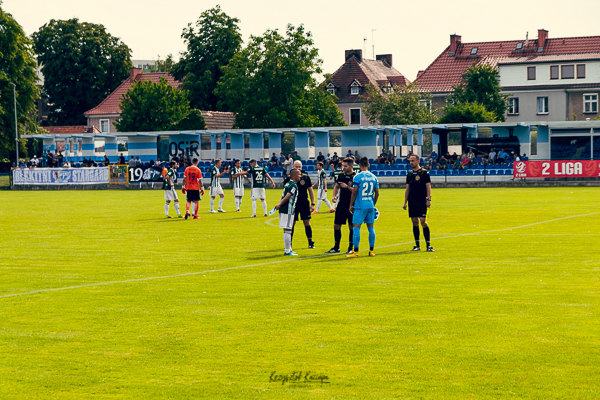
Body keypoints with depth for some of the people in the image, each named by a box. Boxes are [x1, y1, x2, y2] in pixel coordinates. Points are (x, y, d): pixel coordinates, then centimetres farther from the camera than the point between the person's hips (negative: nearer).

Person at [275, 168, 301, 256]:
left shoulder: (287, 184, 18)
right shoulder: (294, 185, -12)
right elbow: (287, 197, -19)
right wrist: (279, 205, -12)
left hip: (283, 210, 9)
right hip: (288, 211, -9)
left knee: (287, 230, 15)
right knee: (287, 230, -6)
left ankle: (288, 249, 22)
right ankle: (287, 251, -4)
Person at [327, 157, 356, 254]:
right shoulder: (341, 175, 9)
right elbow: (336, 186, 23)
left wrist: (347, 187, -20)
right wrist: (334, 196, 7)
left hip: (351, 205, -6)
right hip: (341, 204, 6)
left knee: (352, 226, 2)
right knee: (336, 225, 5)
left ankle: (351, 248, 11)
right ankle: (336, 247, 16)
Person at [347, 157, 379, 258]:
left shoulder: (357, 177, -8)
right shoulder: (374, 177, 6)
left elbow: (354, 192, -9)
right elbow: (377, 193, 9)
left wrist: (351, 205, 1)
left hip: (360, 206, -5)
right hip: (370, 206, 5)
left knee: (356, 227, -2)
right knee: (371, 227, 10)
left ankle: (356, 252, -6)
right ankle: (371, 251, 12)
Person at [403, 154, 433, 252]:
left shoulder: (424, 172, -2)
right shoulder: (409, 174, 14)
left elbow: (428, 186, -5)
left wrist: (428, 199, -14)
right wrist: (405, 202, 13)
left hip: (421, 201, -5)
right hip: (411, 202, 5)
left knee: (423, 222, -10)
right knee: (414, 222, 5)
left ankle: (428, 245, -6)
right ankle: (417, 245, 10)